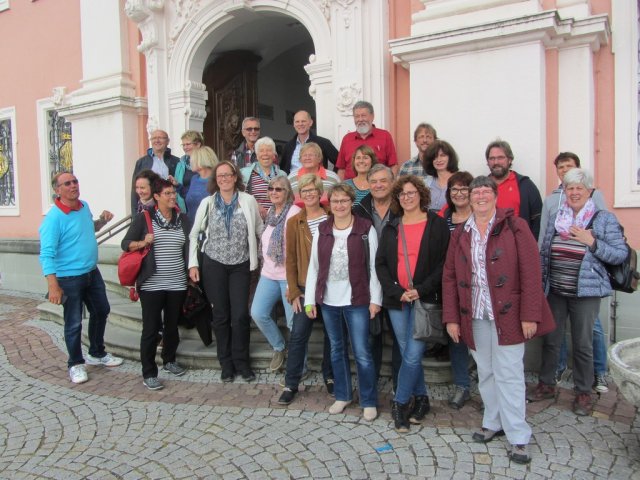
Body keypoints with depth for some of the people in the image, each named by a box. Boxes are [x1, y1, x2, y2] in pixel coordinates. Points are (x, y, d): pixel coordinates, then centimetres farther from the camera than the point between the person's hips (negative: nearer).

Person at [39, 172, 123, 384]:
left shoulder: (84, 207, 2)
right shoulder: (54, 218, -20)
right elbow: (47, 255, -22)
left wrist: (102, 221, 2)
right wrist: (53, 285, -27)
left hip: (92, 273, 8)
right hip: (69, 278, -8)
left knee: (101, 311, 19)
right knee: (74, 323, 5)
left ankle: (97, 353, 38)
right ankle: (75, 364, 24)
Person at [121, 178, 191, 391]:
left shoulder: (183, 219, 8)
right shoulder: (144, 217, -2)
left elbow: (189, 247, 12)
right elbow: (125, 243, 1)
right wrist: (143, 243, -17)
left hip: (177, 284, 4)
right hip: (151, 284, -4)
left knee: (172, 325, 16)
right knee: (151, 328, 1)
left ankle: (169, 360, 36)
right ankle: (148, 373, 12)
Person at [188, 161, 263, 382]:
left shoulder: (248, 201, -3)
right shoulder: (207, 203, -1)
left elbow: (260, 230, 5)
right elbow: (194, 234, 5)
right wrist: (193, 264, 0)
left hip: (241, 265, 0)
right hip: (214, 265, 1)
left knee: (241, 315, -2)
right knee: (221, 315, 6)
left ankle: (242, 362, 16)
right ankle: (226, 363, 20)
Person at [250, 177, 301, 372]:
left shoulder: (294, 213, -12)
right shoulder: (270, 212, 12)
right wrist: (264, 266, 15)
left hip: (289, 275, -7)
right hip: (269, 273, 7)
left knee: (293, 321, -1)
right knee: (258, 313, 2)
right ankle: (279, 348, 25)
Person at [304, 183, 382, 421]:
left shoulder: (366, 229, -5)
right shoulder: (322, 230, 5)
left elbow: (374, 266, -4)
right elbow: (313, 266, 7)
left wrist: (375, 299, -7)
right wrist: (310, 299, 4)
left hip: (356, 301, -4)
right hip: (328, 301, 4)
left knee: (362, 353, 1)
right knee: (337, 349, 15)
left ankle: (369, 401, 18)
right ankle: (342, 395, 31)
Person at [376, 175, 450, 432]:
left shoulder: (437, 225, -1)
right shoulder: (391, 228, 10)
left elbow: (443, 263, -5)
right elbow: (380, 264, 5)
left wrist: (421, 290, -14)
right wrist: (398, 292, -8)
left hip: (425, 299, -4)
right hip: (397, 299, 4)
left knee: (413, 355, -6)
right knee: (409, 354, 11)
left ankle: (400, 403, 10)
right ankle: (421, 398, 28)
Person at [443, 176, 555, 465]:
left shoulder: (514, 226, -4)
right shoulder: (460, 234, 8)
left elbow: (530, 271, -8)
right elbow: (449, 276, 7)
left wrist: (530, 315, -13)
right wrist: (451, 318, 2)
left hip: (507, 314, -4)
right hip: (475, 316, 4)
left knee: (508, 374, 1)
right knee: (485, 373, 14)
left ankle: (518, 437, 14)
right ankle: (493, 423, 31)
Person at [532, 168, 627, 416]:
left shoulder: (605, 219, -4)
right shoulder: (556, 218, 6)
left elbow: (620, 255, -8)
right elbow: (544, 253, 11)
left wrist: (591, 242, -19)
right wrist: (541, 284, 9)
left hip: (585, 293, -3)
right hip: (555, 292, 3)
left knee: (583, 344, 8)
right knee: (550, 339, 13)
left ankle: (583, 393, 25)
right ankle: (546, 384, 30)